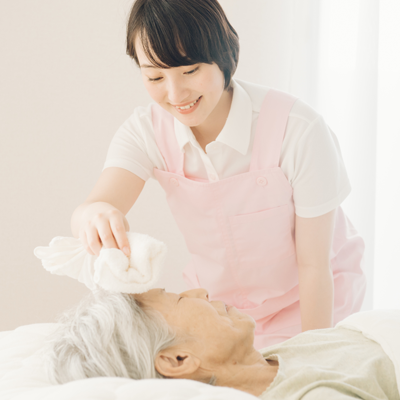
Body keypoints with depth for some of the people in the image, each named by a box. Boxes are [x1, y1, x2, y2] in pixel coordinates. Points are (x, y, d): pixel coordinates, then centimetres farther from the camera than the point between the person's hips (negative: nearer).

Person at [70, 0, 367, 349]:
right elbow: (85, 213, -32)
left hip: (310, 302, -2)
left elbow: (313, 265, -20)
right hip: (218, 302, 3)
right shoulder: (146, 130, -17)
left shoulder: (298, 131, -28)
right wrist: (96, 215, -56)